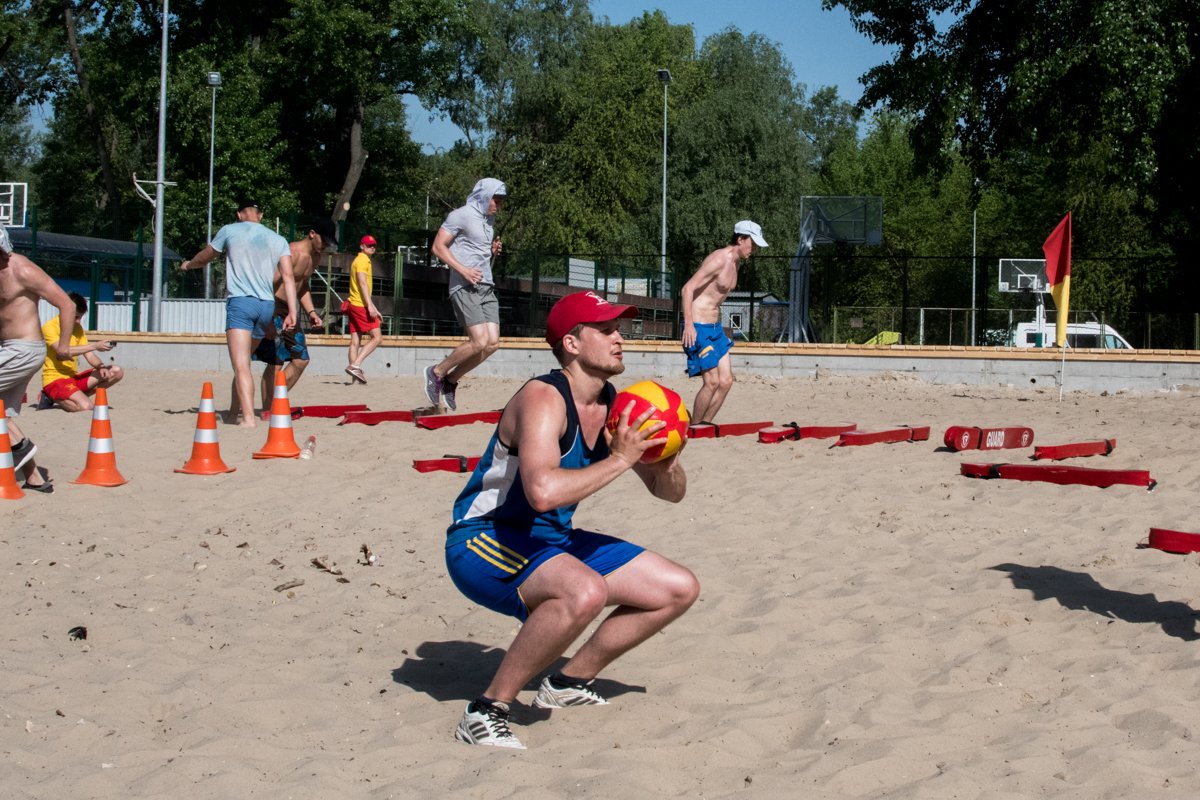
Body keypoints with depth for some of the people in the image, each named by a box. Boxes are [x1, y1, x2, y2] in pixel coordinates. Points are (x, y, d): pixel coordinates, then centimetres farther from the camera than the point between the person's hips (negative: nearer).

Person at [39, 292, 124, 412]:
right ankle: (53, 398, -4)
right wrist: (95, 346, -26)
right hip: (55, 379, -8)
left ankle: (78, 397, -6)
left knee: (116, 372, -4)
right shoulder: (49, 327, -11)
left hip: (74, 378, 8)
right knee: (86, 407, -31)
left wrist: (101, 366, -14)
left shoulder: (78, 328, 13)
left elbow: (90, 356, 9)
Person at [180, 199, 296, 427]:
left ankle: (249, 418, -27)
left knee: (241, 366, -13)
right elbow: (288, 276, 4)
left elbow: (203, 258, 23)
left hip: (240, 303, -4)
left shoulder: (230, 231, 8)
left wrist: (188, 264, 45)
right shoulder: (278, 240, 15)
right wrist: (292, 311, 0)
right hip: (267, 306, 4)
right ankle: (233, 413, 28)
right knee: (242, 362, 20)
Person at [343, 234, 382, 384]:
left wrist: (373, 308, 26)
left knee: (355, 341, 5)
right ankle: (355, 365, -18)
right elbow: (362, 283, -18)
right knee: (377, 337, -10)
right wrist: (370, 306, -25)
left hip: (353, 304, 10)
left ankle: (355, 372, 3)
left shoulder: (359, 260, 24)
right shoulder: (362, 260, -6)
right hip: (361, 305, -10)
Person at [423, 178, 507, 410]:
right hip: (465, 287, -8)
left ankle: (450, 380, 11)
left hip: (486, 286, 8)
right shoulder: (461, 215, -5)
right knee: (479, 341, -19)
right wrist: (464, 270, -18)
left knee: (492, 342, -3)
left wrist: (493, 250, 11)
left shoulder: (488, 220, 20)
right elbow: (438, 246, -9)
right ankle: (437, 372, 1)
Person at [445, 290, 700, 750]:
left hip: (550, 543, 9)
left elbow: (670, 493, 10)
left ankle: (570, 682, 21)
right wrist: (619, 459, -29)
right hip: (482, 544, -9)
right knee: (585, 591, -38)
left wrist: (665, 462, -12)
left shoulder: (616, 408, 2)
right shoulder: (544, 399, -22)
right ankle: (487, 709, -22)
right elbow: (543, 491, -40)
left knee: (680, 590, 8)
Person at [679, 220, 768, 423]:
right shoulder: (719, 259, -18)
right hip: (698, 327, -9)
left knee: (726, 381, 5)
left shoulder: (735, 262, 12)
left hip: (715, 327, 9)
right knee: (712, 382, -10)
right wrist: (688, 325, -29)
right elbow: (687, 289, -23)